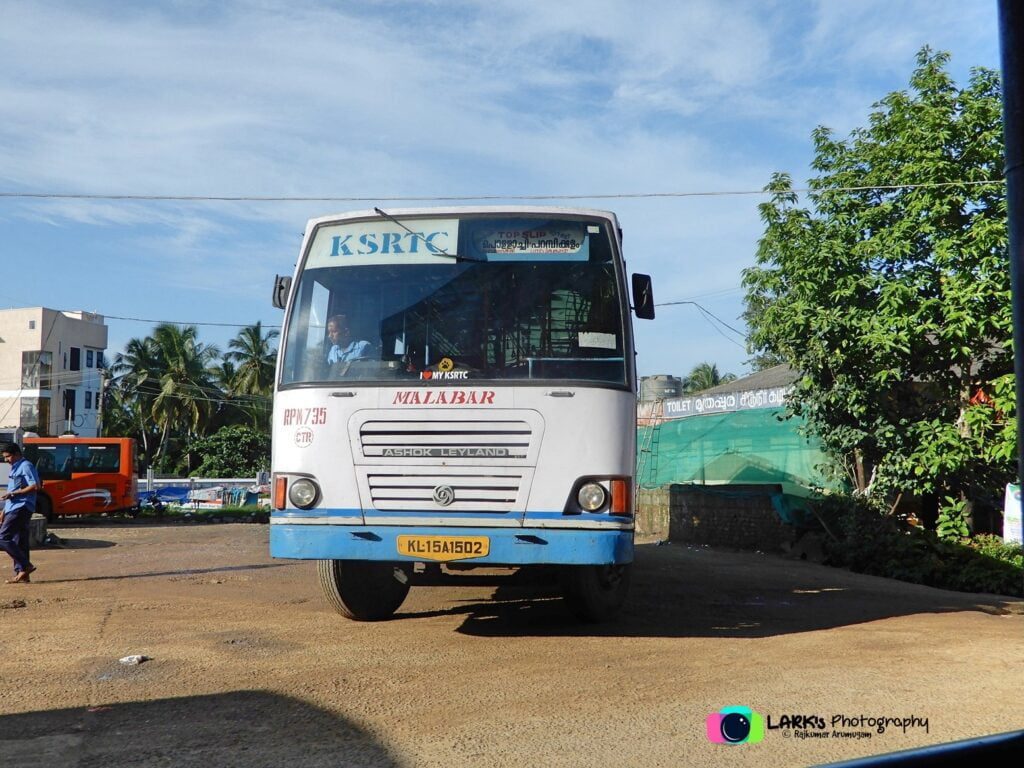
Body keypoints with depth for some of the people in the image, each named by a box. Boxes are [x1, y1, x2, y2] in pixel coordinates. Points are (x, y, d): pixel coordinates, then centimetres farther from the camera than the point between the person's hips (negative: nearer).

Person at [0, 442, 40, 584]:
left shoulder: (26, 466, -9)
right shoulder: (15, 468, 22)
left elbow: (35, 486, -19)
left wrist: (13, 493, -16)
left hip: (21, 509, -10)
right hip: (13, 509, 10)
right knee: (19, 542, 7)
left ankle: (26, 566, -11)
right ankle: (22, 574, 7)